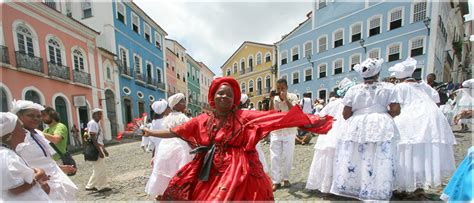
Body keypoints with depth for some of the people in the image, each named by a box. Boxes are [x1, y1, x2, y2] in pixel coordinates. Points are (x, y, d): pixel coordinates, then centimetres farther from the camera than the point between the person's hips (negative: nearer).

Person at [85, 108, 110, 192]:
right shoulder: (92, 123, -15)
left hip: (99, 148, 10)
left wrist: (104, 150, 21)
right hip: (96, 149, -10)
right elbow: (93, 139, -21)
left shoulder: (97, 124, 15)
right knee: (101, 169, -1)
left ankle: (90, 186, 26)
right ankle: (101, 186, 11)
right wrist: (100, 151, -23)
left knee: (97, 169, 17)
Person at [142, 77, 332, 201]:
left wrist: (311, 121, -15)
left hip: (237, 171, -3)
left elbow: (276, 118, -12)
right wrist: (151, 133, 20)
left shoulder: (244, 117, -7)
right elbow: (175, 132, 12)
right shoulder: (202, 120, 2)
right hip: (209, 172, 4)